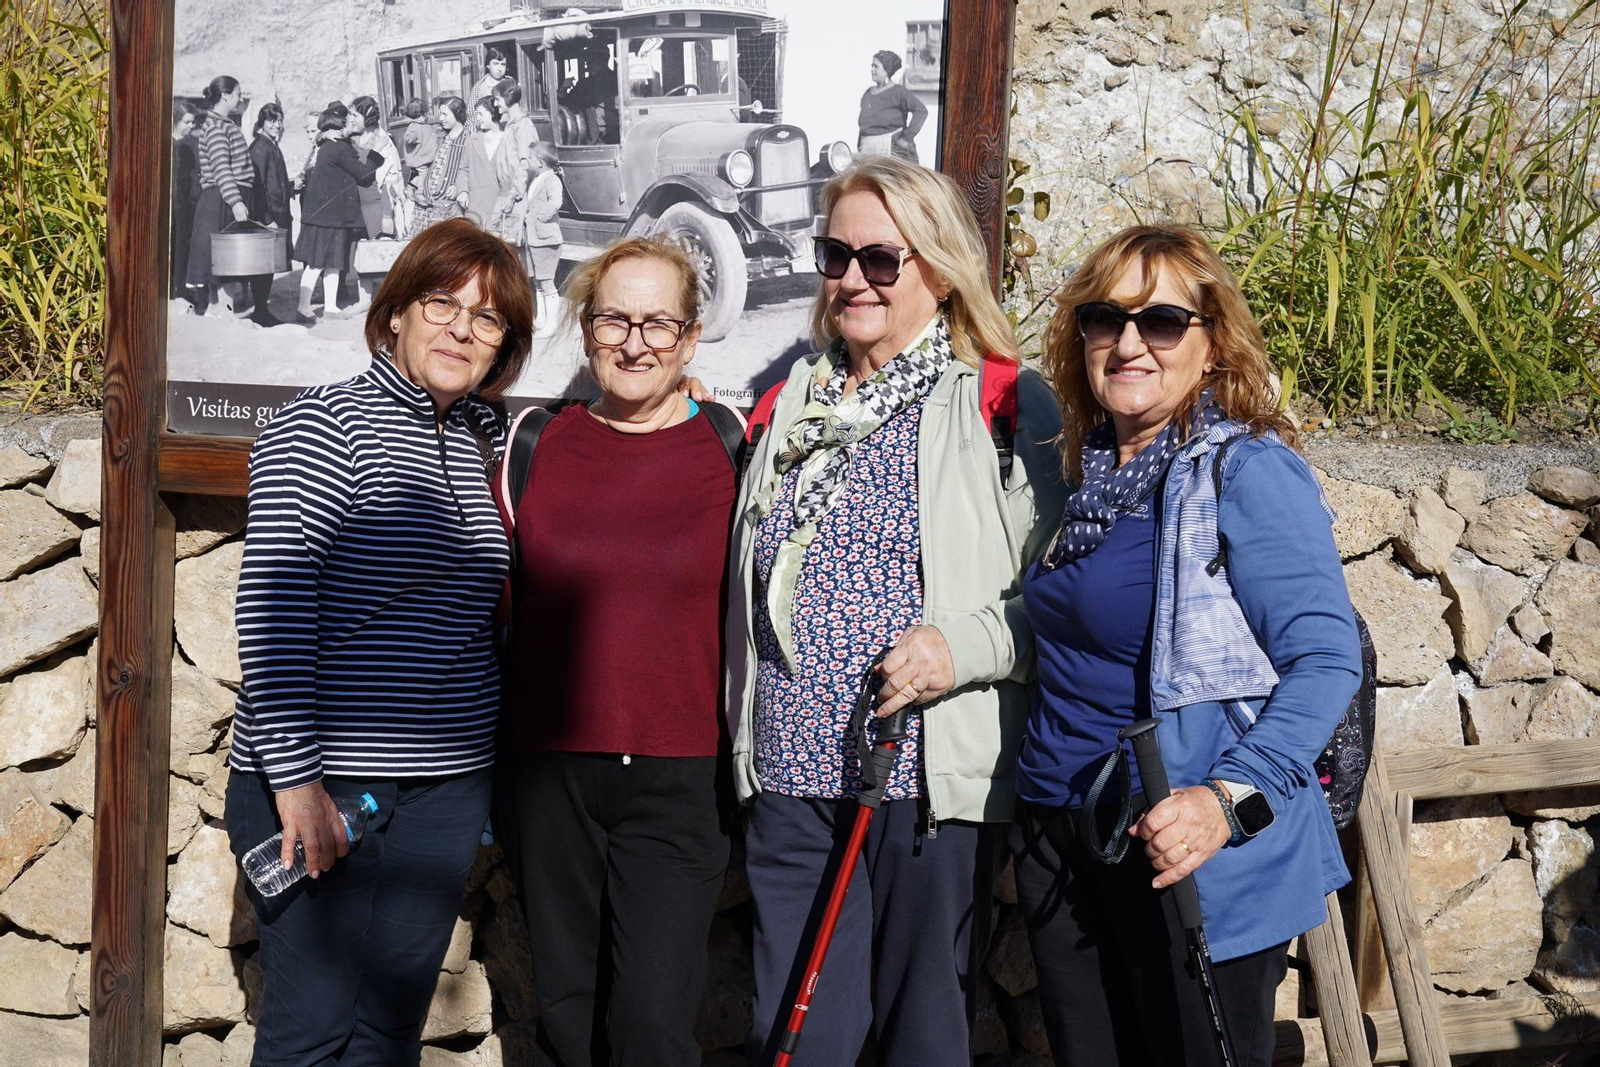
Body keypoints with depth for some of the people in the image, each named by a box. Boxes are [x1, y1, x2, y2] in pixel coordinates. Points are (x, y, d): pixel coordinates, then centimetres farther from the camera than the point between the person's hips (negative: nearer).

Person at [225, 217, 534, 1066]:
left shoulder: (486, 444, 12)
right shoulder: (325, 424, -7)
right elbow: (271, 607, -13)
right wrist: (294, 778, -20)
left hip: (444, 789, 6)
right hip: (319, 781, -6)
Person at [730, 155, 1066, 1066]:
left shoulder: (1007, 407, -3)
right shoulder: (790, 405, 14)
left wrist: (963, 643, -20)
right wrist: (745, 738, 18)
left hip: (932, 783, -4)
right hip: (793, 783, 5)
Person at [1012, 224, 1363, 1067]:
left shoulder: (1246, 470, -13)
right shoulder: (1095, 468, 10)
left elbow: (1326, 658, -19)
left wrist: (1233, 797, -30)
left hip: (1184, 856, -7)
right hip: (1059, 839, 7)